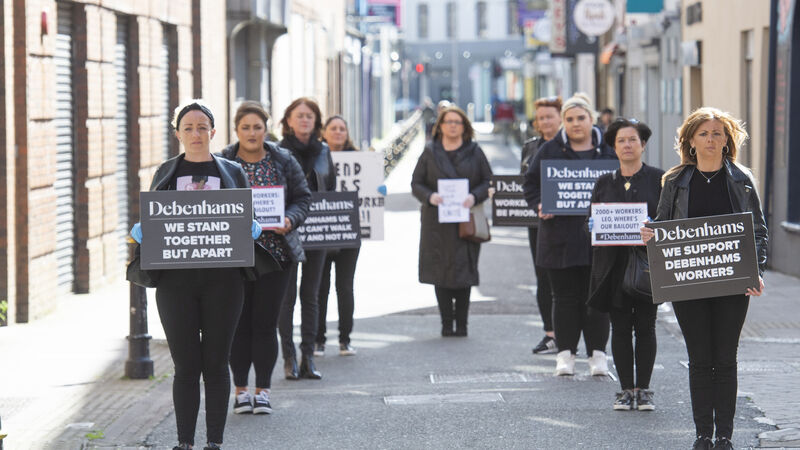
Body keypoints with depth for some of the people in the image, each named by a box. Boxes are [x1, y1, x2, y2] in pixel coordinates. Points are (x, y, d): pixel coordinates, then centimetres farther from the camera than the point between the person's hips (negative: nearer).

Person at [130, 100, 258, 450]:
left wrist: (250, 230, -11)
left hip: (222, 278, 0)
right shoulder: (166, 173, 13)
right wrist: (140, 233, -8)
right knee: (186, 365, -1)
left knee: (216, 363, 2)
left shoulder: (232, 172, 11)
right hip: (176, 279, 0)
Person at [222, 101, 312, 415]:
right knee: (239, 323, 3)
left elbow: (303, 198, 8)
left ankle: (263, 390, 10)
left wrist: (289, 220, -10)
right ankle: (241, 390, 13)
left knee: (265, 323, 2)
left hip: (275, 254, 1)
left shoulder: (284, 162, 5)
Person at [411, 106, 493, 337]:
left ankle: (461, 323, 4)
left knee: (464, 272, -3)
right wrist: (429, 196, -14)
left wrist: (475, 197, -13)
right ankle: (447, 323, 5)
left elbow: (488, 181, 7)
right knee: (440, 273, -2)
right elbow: (416, 183, 7)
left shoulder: (474, 152, 8)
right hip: (436, 224, 0)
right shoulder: (430, 153, 8)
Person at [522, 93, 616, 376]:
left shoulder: (608, 150, 7)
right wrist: (541, 205, -9)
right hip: (561, 236, 0)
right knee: (565, 296, 4)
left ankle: (597, 353, 9)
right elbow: (531, 183, 9)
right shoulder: (550, 150, 7)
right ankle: (565, 352, 11)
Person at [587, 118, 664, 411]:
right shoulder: (604, 183, 11)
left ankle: (643, 389, 9)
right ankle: (626, 389, 10)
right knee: (620, 327, 3)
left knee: (645, 326, 0)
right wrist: (593, 225, -8)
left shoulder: (658, 179, 3)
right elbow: (592, 219, 14)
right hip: (613, 264, 2)